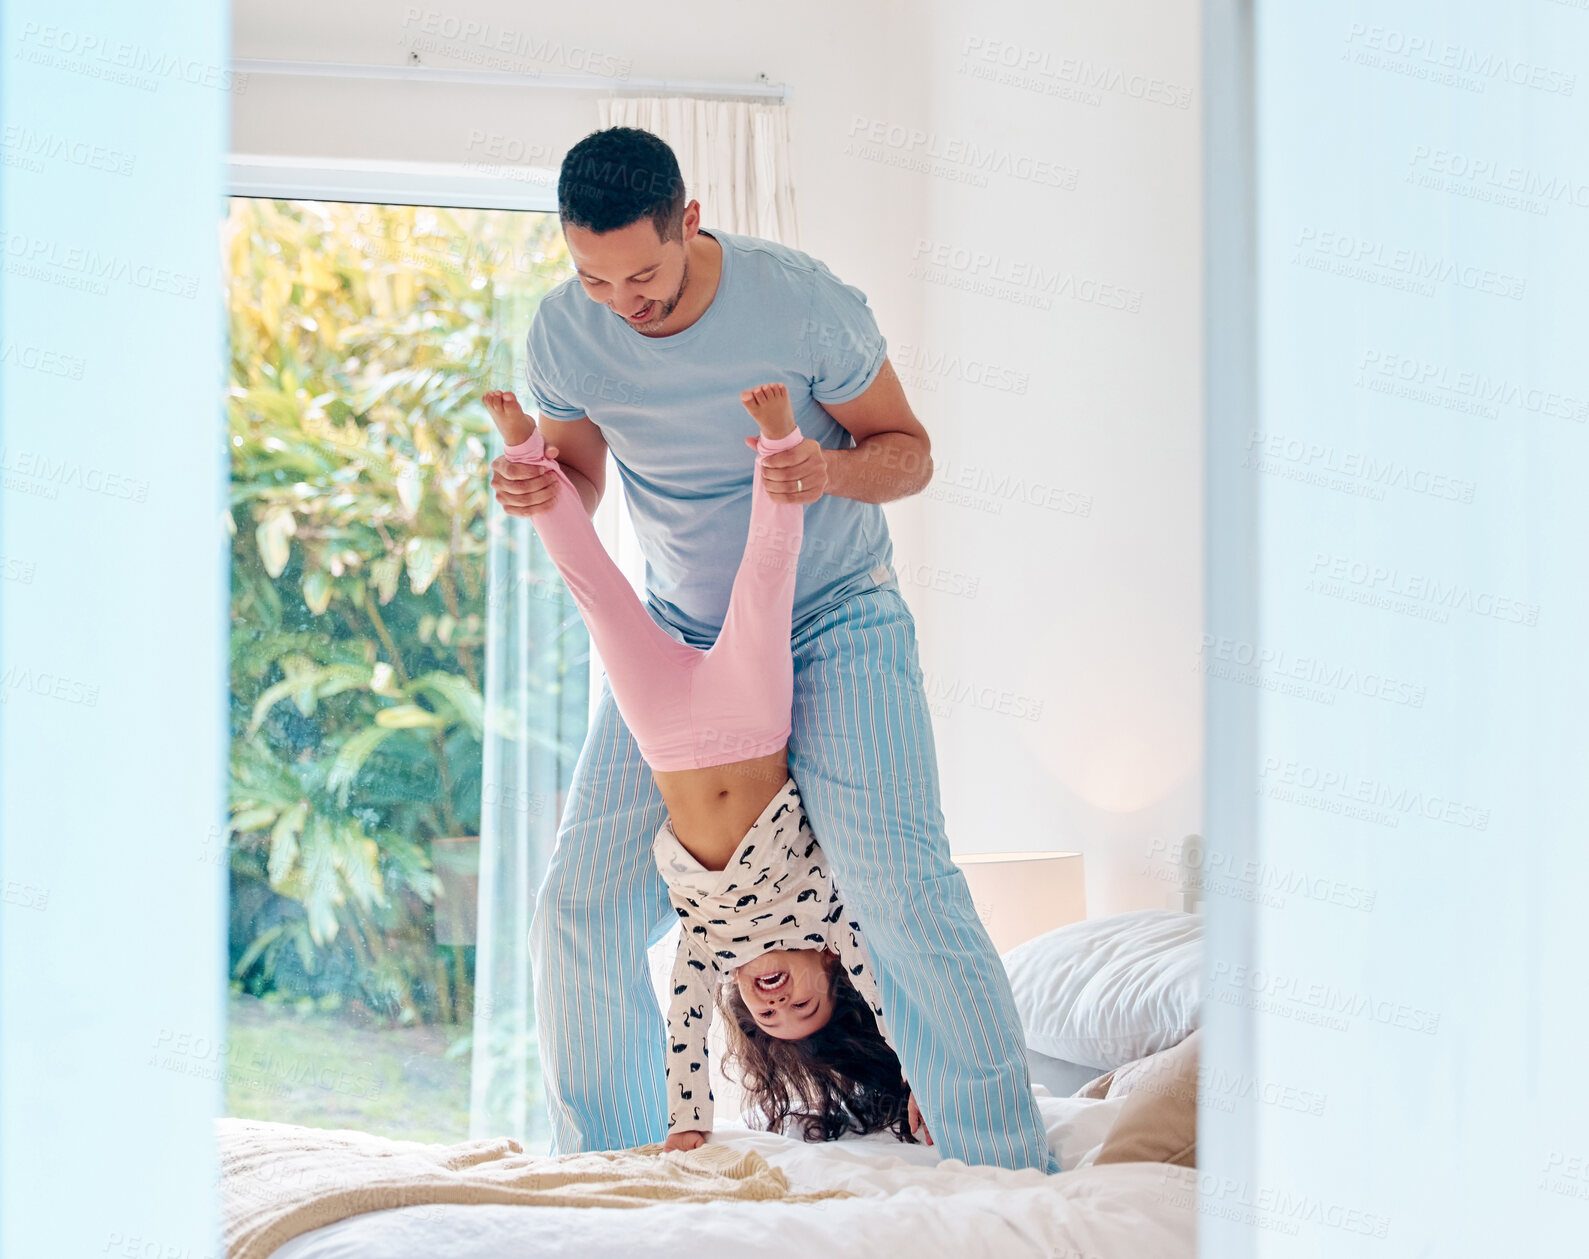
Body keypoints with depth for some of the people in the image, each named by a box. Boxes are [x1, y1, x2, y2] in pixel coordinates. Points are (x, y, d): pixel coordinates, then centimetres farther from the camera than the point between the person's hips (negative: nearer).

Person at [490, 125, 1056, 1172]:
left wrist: (832, 470, -31)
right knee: (581, 907, -4)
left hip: (837, 623, -4)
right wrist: (540, 491, -19)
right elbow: (582, 479, 5)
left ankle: (1012, 1174, -12)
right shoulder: (564, 333, -10)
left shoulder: (804, 301, -20)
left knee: (901, 881, -20)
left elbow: (908, 450, -9)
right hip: (679, 633, 4)